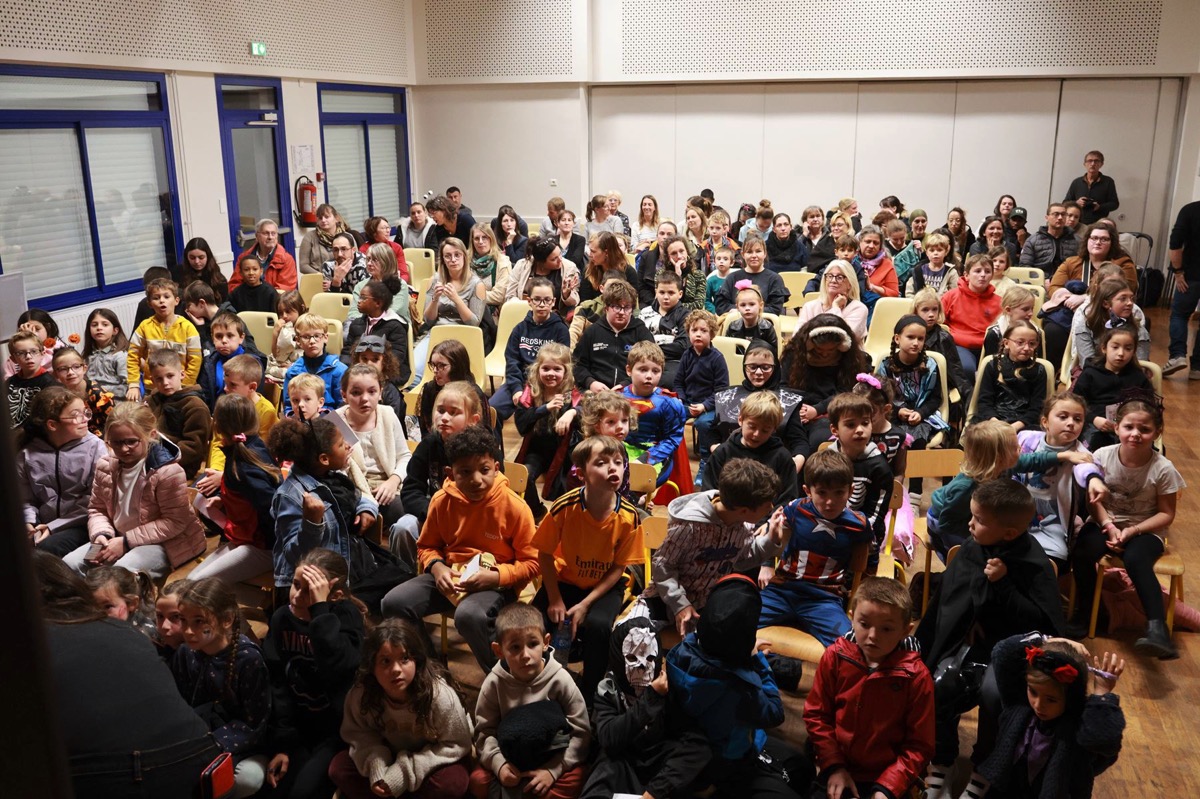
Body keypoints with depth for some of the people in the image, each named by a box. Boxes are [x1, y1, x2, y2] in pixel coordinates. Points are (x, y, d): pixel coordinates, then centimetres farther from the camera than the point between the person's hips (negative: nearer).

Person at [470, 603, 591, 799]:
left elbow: (581, 732, -16)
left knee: (571, 782, -28)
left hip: (553, 756, -1)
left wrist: (553, 769, -23)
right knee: (478, 782, -20)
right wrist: (498, 763, -27)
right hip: (511, 755, 1)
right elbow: (485, 731, -10)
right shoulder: (494, 682, -14)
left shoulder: (560, 679, -19)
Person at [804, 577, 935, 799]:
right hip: (838, 772, 2)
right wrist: (833, 766, -5)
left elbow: (919, 745, -7)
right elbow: (816, 714, 2)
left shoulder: (916, 676, -12)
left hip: (889, 779, -2)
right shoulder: (835, 657, -7)